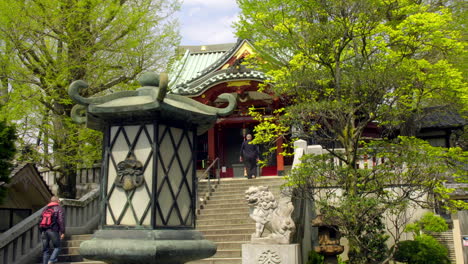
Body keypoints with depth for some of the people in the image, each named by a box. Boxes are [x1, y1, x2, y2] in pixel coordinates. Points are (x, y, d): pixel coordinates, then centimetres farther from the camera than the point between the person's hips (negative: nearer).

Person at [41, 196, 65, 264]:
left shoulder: (45, 209, 20)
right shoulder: (59, 208, 2)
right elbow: (61, 221, -8)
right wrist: (62, 232, -6)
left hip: (44, 231, 5)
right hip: (53, 230, -5)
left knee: (45, 249, 10)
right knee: (57, 247, 6)